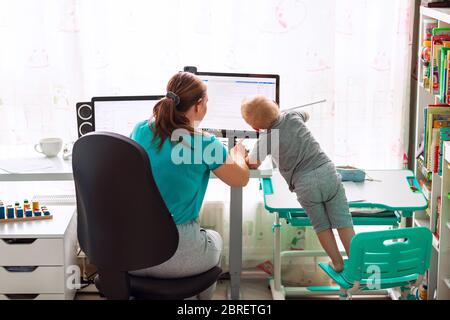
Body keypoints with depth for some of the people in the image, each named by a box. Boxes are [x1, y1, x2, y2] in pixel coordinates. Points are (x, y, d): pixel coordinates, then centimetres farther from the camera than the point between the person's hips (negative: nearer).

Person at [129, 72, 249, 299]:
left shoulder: (140, 130, 1)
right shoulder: (204, 143, -13)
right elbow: (241, 179, 5)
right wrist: (237, 154, 27)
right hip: (173, 254, -4)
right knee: (214, 238, 32)